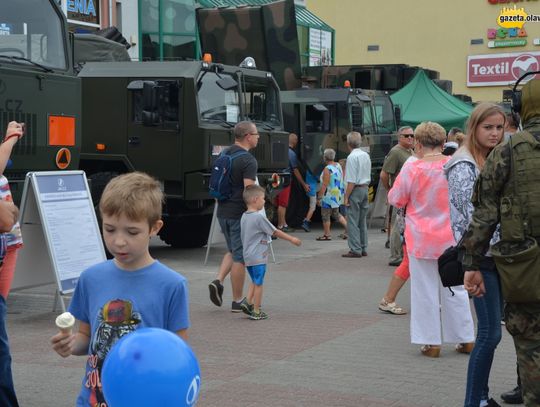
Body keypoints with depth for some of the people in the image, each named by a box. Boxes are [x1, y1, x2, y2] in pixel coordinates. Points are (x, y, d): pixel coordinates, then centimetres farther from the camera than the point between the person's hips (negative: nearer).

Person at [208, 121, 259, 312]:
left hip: (223, 212, 8)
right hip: (240, 214, -7)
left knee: (232, 251, 22)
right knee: (240, 256, 2)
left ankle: (218, 282, 2)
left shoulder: (224, 154, 9)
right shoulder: (248, 160, -16)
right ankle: (237, 301, 9)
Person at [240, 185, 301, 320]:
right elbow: (275, 232, -12)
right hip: (258, 257, -8)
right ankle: (256, 311, 8)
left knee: (255, 281, 21)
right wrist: (292, 239, -3)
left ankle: (248, 302, 10)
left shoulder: (244, 216, 7)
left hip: (247, 256, 8)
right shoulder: (259, 217, -18)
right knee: (258, 283, 2)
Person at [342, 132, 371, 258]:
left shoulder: (352, 157, -14)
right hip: (365, 188, 8)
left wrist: (346, 196, -13)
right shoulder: (366, 155, 9)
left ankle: (355, 250, -4)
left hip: (355, 190, -8)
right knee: (362, 221, 14)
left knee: (353, 221, -3)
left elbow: (352, 181, -17)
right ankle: (363, 249, 18)